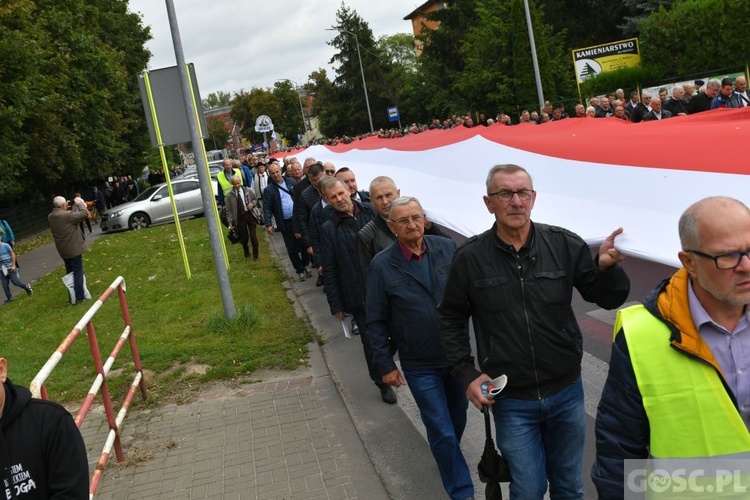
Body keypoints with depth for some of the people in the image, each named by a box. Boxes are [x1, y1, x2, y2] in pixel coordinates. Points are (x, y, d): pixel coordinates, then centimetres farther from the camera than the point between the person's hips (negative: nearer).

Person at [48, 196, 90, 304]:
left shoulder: (50, 217, 3)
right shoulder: (68, 215, -21)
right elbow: (84, 214, -18)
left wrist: (66, 208, 14)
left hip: (63, 251, 7)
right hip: (74, 249, -7)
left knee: (70, 273, 18)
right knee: (78, 273, 0)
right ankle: (79, 296, 0)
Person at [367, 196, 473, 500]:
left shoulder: (447, 248, -4)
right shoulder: (382, 266, -10)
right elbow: (376, 322, -4)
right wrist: (385, 364, -5)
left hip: (457, 356, 3)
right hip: (420, 366, -3)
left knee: (457, 420, 20)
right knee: (443, 432, 2)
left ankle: (447, 460, 49)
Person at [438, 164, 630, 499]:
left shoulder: (565, 245, -9)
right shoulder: (470, 257, -9)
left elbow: (608, 300, -3)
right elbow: (451, 319, 3)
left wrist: (606, 268, -24)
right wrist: (466, 374, -4)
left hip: (567, 393, 2)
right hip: (511, 401, -1)